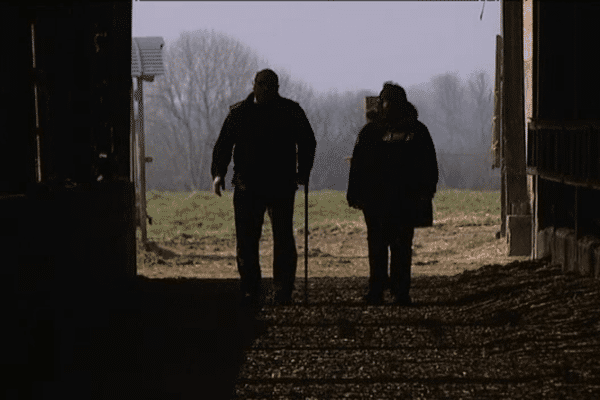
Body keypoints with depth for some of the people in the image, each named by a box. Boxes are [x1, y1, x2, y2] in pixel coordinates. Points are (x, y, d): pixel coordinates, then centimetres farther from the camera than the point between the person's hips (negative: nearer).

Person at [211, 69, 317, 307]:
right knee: (246, 241, 0)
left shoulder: (291, 111, 5)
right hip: (247, 187, 1)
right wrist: (218, 173, -5)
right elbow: (223, 144, 9)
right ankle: (251, 291, 7)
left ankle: (283, 291, 5)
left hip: (282, 187, -1)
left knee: (283, 239, -2)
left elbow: (307, 142, 13)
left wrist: (303, 172, 1)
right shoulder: (239, 113, 8)